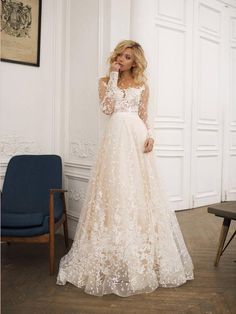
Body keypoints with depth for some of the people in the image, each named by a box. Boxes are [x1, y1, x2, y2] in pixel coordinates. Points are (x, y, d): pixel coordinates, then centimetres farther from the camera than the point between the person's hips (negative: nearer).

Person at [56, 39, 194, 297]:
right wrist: (114, 77, -2)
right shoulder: (105, 81, 12)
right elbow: (107, 108, -5)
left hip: (137, 138, 1)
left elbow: (144, 115, 13)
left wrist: (150, 136, -4)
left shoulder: (142, 84, 15)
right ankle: (114, 261, 7)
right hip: (115, 139, -1)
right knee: (114, 191, -4)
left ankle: (144, 256, 11)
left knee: (140, 192, -1)